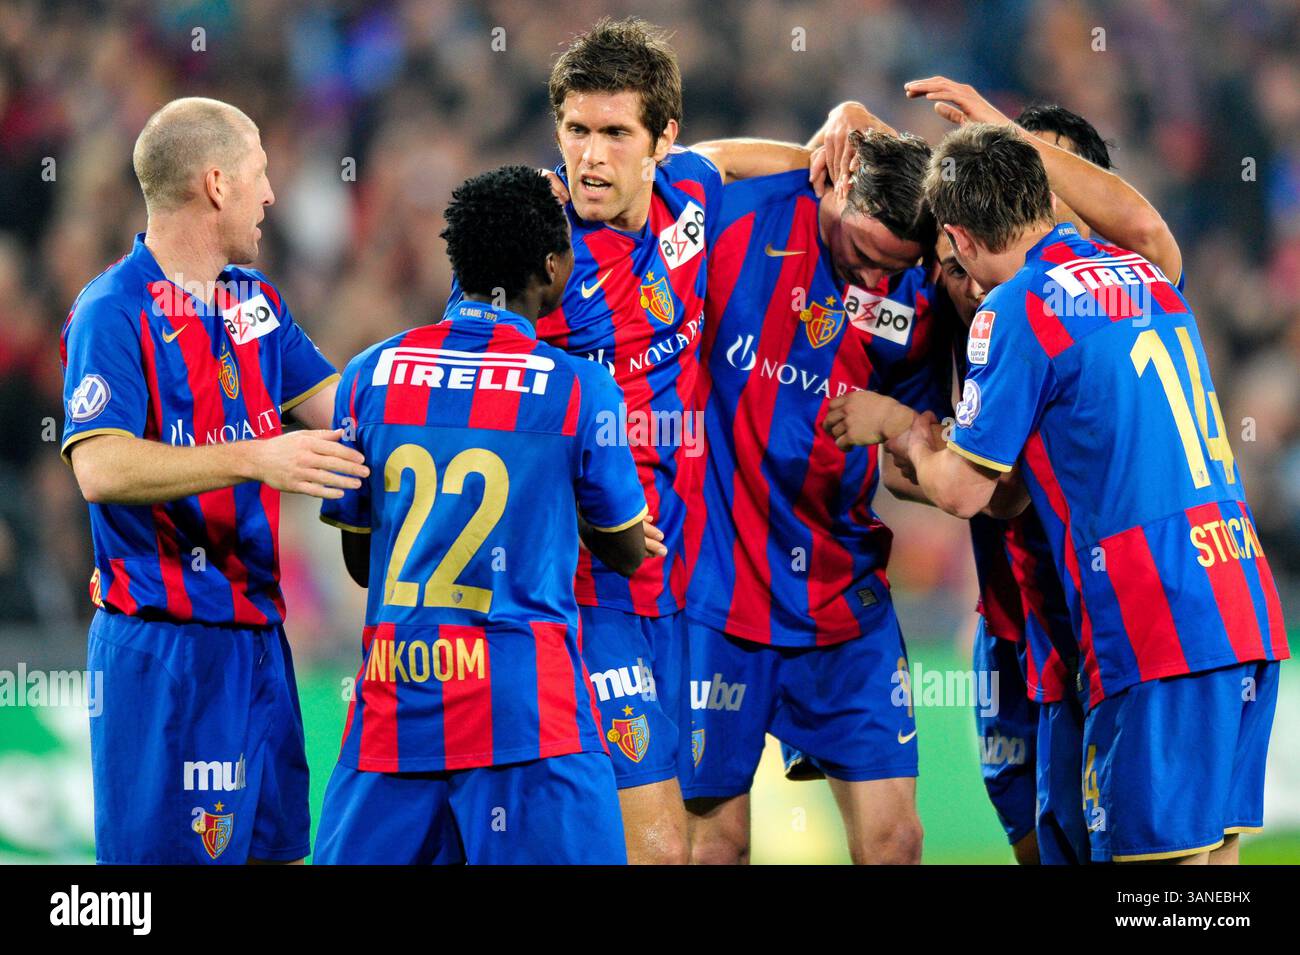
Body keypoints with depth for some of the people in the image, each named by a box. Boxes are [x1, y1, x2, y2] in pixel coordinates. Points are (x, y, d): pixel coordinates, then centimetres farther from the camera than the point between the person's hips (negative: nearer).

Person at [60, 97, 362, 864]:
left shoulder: (256, 300, 13)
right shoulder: (114, 312, -12)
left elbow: (337, 406, 15)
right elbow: (100, 468, -23)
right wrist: (253, 460, -30)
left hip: (257, 631, 8)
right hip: (163, 646, -8)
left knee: (276, 843, 10)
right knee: (165, 850, -7)